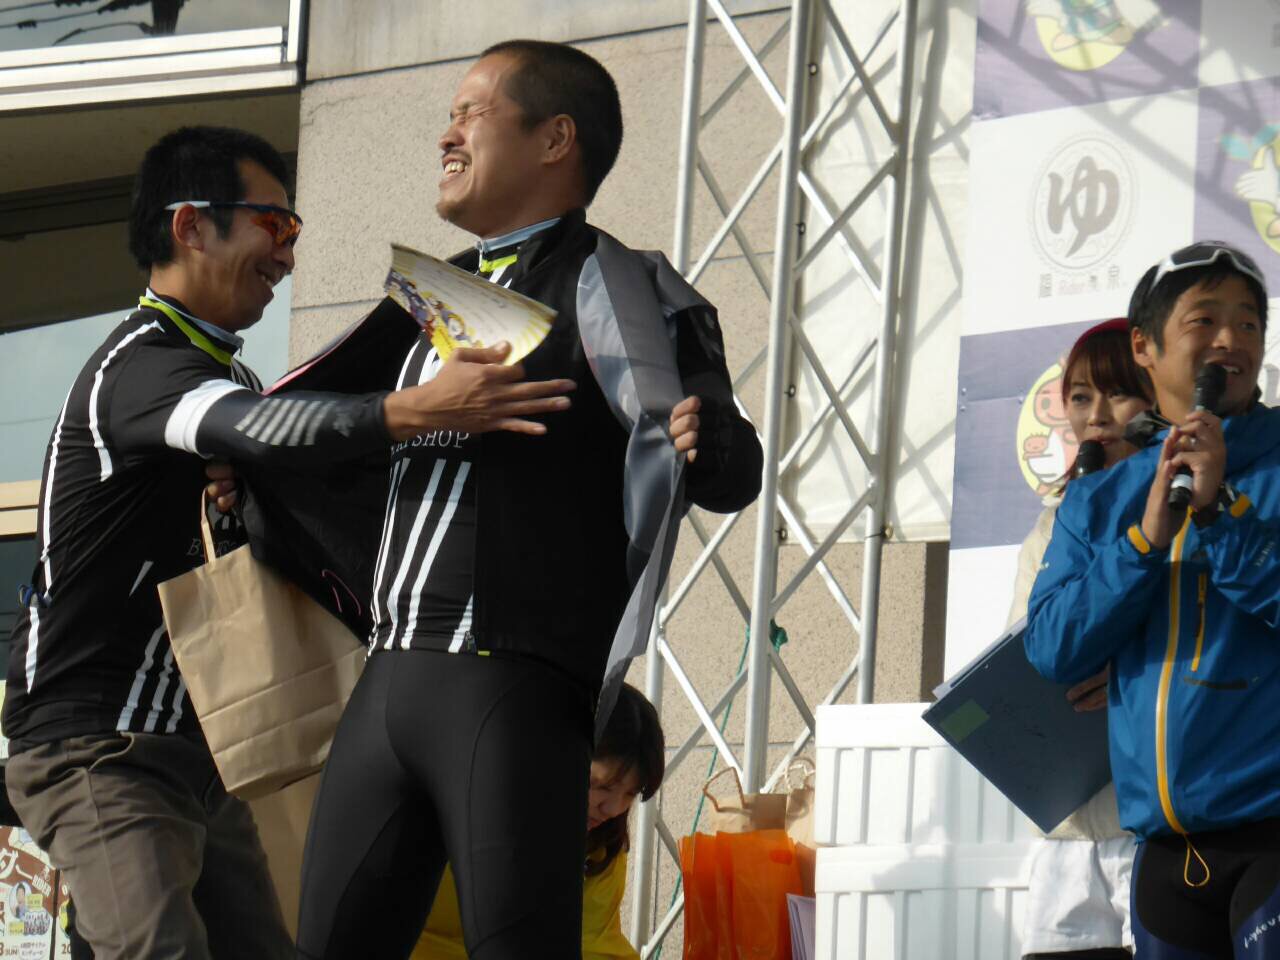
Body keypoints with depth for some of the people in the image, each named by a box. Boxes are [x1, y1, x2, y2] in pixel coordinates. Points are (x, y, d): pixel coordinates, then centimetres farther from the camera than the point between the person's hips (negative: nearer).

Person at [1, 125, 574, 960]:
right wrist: (421, 410, -48)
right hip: (101, 752, -10)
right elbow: (258, 431, -34)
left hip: (194, 754, 10)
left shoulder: (219, 371, 20)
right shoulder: (140, 367, -14)